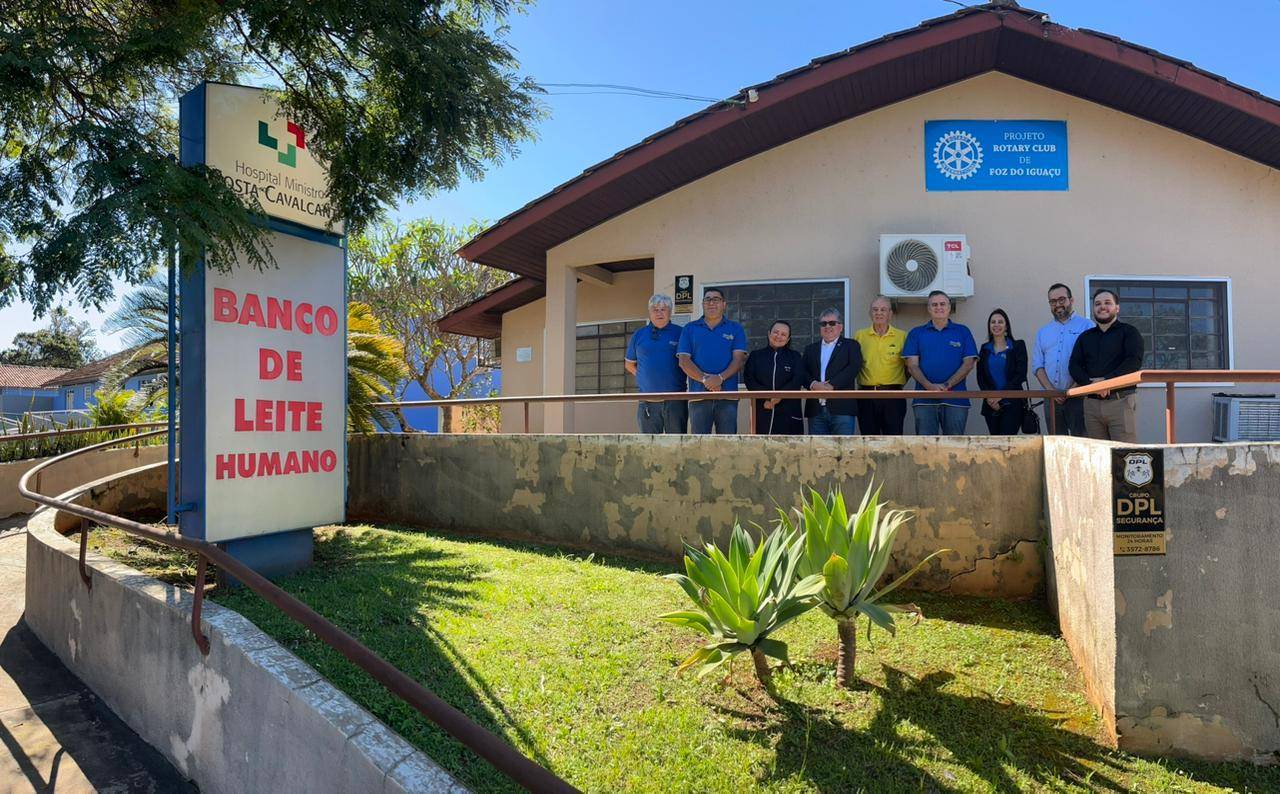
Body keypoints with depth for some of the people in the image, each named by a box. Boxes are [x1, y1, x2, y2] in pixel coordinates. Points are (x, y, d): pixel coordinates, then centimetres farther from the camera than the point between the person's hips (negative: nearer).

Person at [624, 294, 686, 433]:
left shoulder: (681, 332, 4)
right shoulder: (639, 335, 10)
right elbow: (629, 364, 20)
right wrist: (644, 377, 9)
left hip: (675, 400, -2)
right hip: (648, 401, 2)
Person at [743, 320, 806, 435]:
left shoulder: (795, 357, 14)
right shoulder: (756, 356, 14)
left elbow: (798, 380, 0)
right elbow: (749, 379, 2)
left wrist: (780, 395, -16)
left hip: (789, 413, 0)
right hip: (762, 411, 0)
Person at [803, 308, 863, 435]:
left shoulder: (851, 346, 10)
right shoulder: (810, 349, 21)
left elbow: (854, 368, -6)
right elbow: (803, 373, 9)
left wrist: (832, 385, -16)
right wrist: (813, 384, -13)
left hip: (842, 409, -3)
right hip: (816, 410, 3)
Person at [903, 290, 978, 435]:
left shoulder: (962, 332, 10)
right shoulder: (916, 333, 11)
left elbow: (968, 363, 2)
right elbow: (912, 365, 2)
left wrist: (947, 385, -12)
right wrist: (929, 386, -15)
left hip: (956, 398, 0)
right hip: (924, 399, 0)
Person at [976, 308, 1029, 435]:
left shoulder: (1018, 346, 3)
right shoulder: (985, 348, 13)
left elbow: (1020, 375, -6)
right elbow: (980, 376, 8)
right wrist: (989, 397, -8)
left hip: (1012, 403, -4)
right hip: (991, 404, 4)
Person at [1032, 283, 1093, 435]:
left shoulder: (1086, 326, 4)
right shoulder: (1042, 333, 18)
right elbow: (1037, 366, 9)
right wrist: (1051, 390, -6)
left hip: (1078, 397, -4)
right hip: (1051, 399, 4)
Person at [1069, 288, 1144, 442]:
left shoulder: (1129, 332, 8)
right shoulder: (1085, 337, 20)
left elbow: (1134, 362, -7)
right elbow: (1074, 366, 8)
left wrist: (1106, 381, -18)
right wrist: (1091, 383, -11)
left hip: (1121, 401, -4)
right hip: (1091, 403, 4)